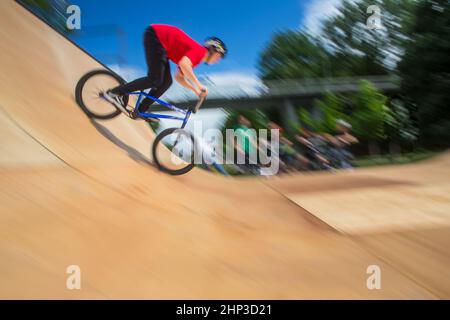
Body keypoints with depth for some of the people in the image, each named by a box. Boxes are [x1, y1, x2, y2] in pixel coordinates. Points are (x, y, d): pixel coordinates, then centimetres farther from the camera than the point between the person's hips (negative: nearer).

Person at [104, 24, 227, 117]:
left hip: (159, 41, 10)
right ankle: (114, 93, -12)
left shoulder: (195, 55, 18)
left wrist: (196, 90, 16)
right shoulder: (200, 51, -10)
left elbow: (179, 77, 25)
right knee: (155, 80, -14)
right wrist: (199, 85, -25)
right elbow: (183, 64, -32)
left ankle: (140, 110, 8)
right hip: (155, 35, -10)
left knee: (166, 82, 6)